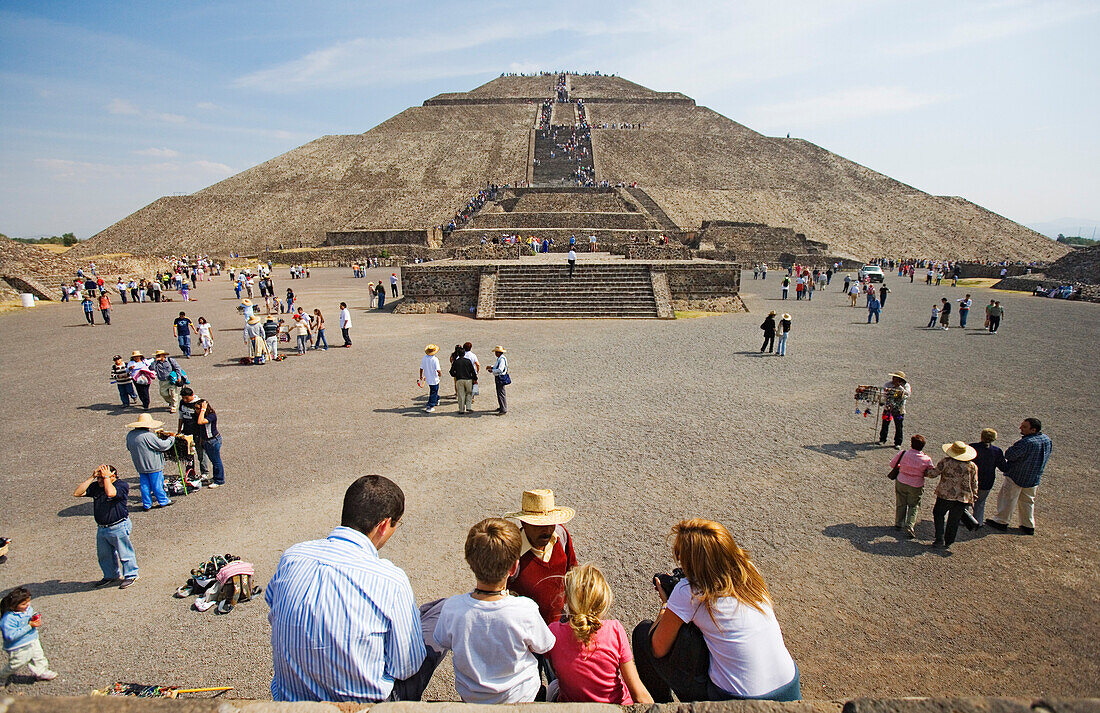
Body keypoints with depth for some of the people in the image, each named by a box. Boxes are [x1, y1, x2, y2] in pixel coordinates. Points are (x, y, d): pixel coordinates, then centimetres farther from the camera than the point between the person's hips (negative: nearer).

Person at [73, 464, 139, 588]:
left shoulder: (122, 485, -15)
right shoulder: (96, 486, 5)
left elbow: (110, 493, -34)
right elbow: (77, 493, -2)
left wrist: (106, 477, -22)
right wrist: (91, 478, -7)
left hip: (119, 527, -7)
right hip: (101, 528, 7)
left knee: (125, 553, 4)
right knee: (104, 555, 20)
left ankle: (130, 576, 20)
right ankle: (110, 576, 39)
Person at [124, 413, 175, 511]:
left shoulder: (130, 435, 1)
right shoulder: (149, 436, -25)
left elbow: (129, 448, 18)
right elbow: (163, 445, -18)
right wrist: (171, 438, -2)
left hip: (140, 466, 7)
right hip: (153, 465, -7)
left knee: (144, 485, 15)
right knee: (157, 484, 7)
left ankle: (146, 505, 22)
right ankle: (163, 501, 21)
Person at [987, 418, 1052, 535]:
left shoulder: (1026, 443, -32)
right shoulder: (1048, 440, -4)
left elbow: (1008, 455, -25)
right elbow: (1045, 456, 12)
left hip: (1016, 477, -8)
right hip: (1034, 478, 8)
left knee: (1008, 499, 9)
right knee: (1027, 501, 21)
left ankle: (1001, 522, 21)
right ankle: (1028, 526, 29)